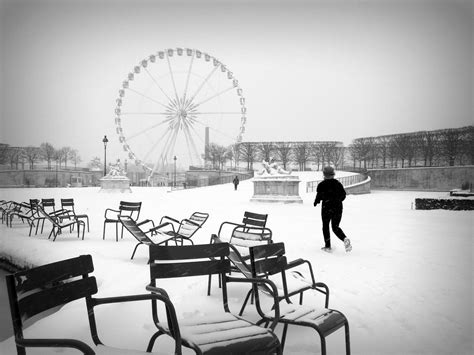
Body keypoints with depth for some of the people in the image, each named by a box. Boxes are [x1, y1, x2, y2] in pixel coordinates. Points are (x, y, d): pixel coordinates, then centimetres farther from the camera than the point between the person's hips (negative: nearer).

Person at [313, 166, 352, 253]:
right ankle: (345, 239, -13)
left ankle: (327, 246, 11)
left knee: (325, 226, 11)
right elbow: (343, 195, 8)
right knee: (335, 227, 13)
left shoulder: (322, 185, -7)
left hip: (327, 207, -4)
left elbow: (319, 195, -12)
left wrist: (316, 202, 8)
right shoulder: (338, 183, 7)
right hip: (338, 207, 4)